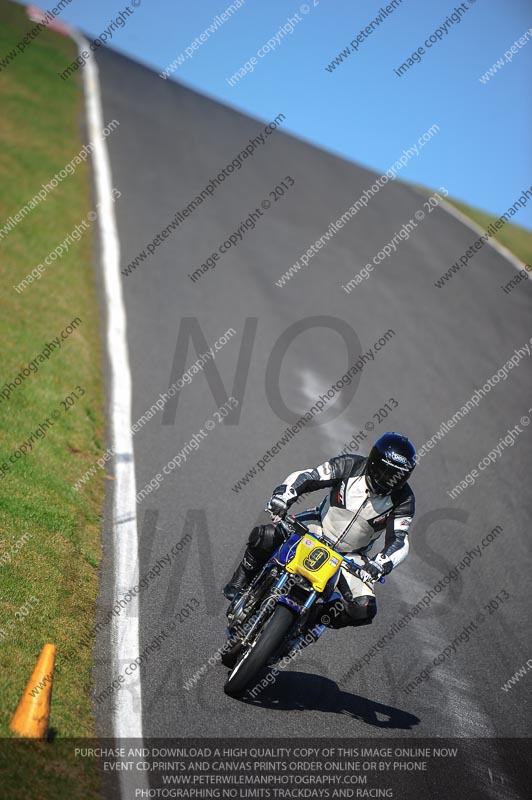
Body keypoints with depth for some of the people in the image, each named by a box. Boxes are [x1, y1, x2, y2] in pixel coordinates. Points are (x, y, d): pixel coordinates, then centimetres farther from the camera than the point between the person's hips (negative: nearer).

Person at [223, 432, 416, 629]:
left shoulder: (403, 500, -15)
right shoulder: (352, 466, -17)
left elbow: (399, 541, -20)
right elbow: (305, 476, -18)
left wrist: (381, 564, -41)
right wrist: (283, 496, -38)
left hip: (351, 556, 1)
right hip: (319, 527, 0)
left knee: (364, 609, -21)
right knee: (263, 535, -24)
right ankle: (241, 580, 3)